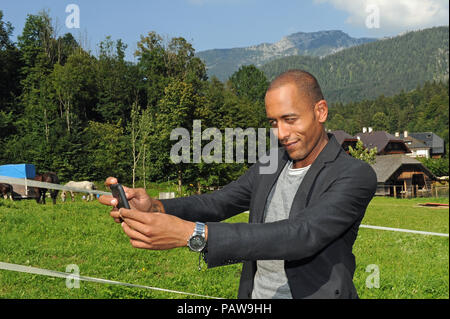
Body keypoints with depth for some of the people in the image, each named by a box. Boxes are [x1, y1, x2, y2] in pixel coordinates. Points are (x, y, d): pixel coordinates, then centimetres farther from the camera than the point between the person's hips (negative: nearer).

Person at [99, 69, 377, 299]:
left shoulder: (356, 175, -16)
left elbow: (301, 235, -29)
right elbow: (217, 203, 1)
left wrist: (192, 234, -37)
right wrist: (156, 208, -21)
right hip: (254, 292, 6)